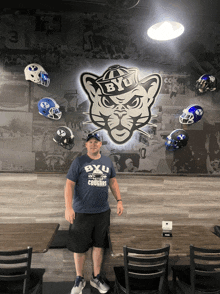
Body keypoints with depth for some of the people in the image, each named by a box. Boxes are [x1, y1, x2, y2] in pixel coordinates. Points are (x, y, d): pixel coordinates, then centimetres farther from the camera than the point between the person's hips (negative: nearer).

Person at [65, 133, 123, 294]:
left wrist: (119, 200, 8)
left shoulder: (107, 161, 9)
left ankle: (96, 277, 34)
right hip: (82, 212, -3)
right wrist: (68, 207, -16)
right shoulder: (79, 162, -5)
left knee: (99, 245, 14)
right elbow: (69, 184, -7)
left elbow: (113, 181, 16)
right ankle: (80, 279, 30)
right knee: (79, 247, 7)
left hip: (103, 211, 4)